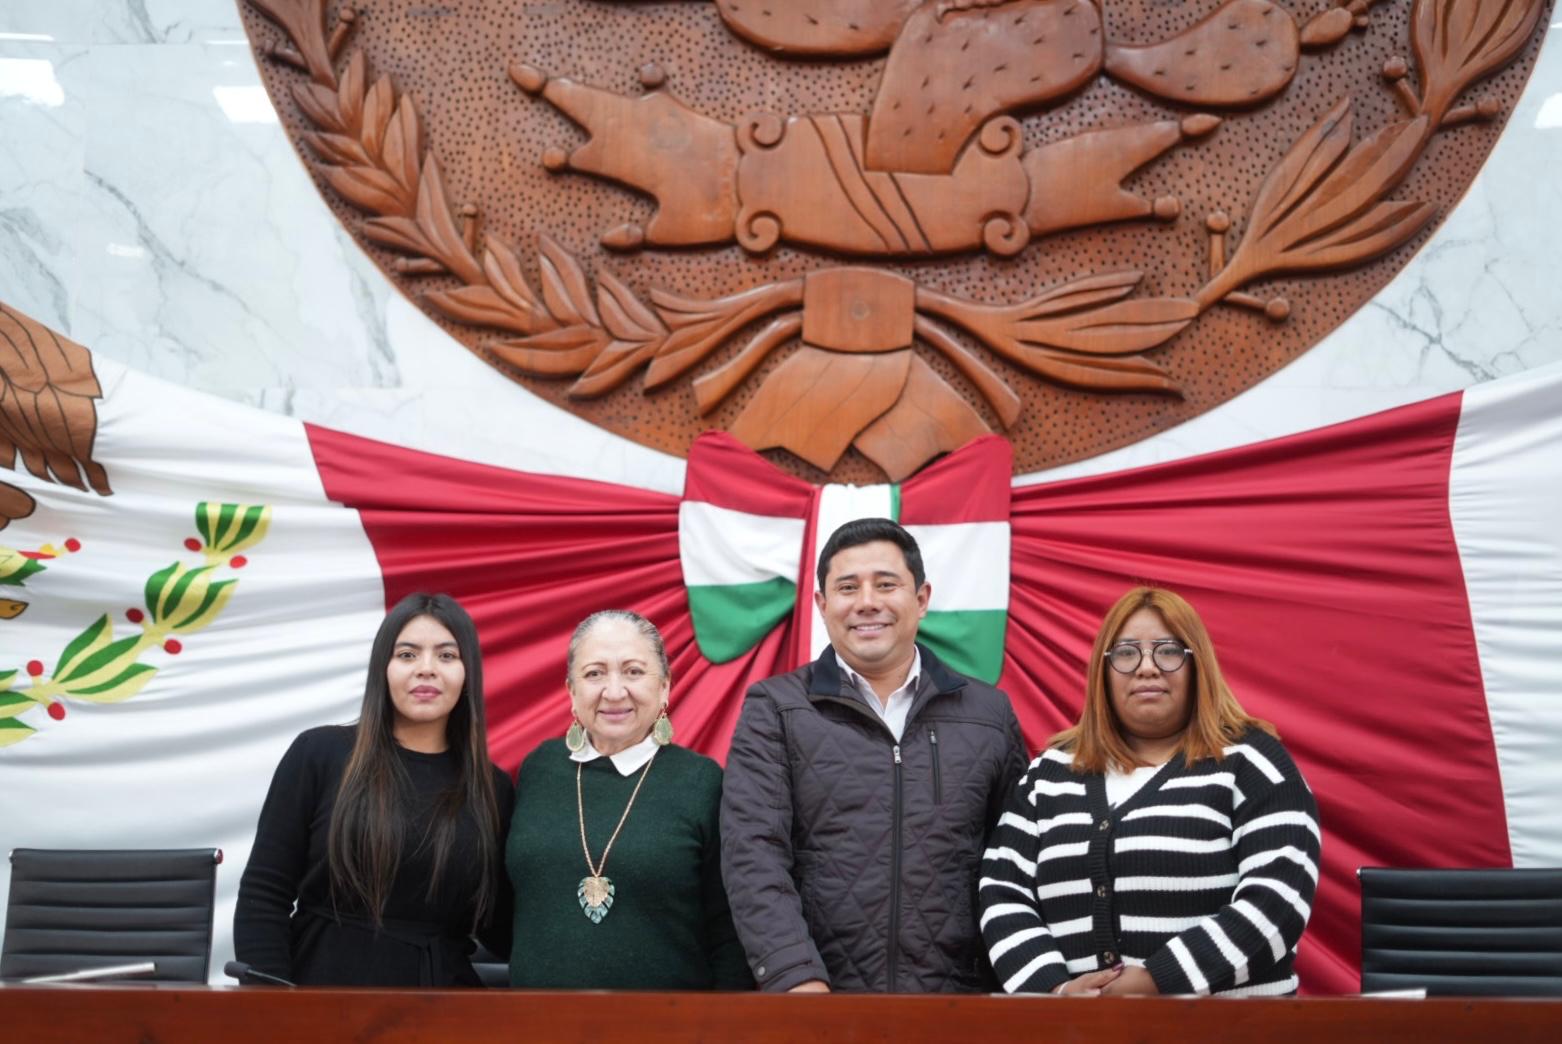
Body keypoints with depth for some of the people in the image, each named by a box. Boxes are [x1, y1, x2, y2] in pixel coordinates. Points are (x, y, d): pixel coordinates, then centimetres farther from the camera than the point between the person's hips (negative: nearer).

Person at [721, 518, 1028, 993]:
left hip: (958, 989, 2)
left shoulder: (990, 713, 7)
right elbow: (753, 852, -10)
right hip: (821, 988, -2)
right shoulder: (774, 709, 0)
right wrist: (798, 977, -21)